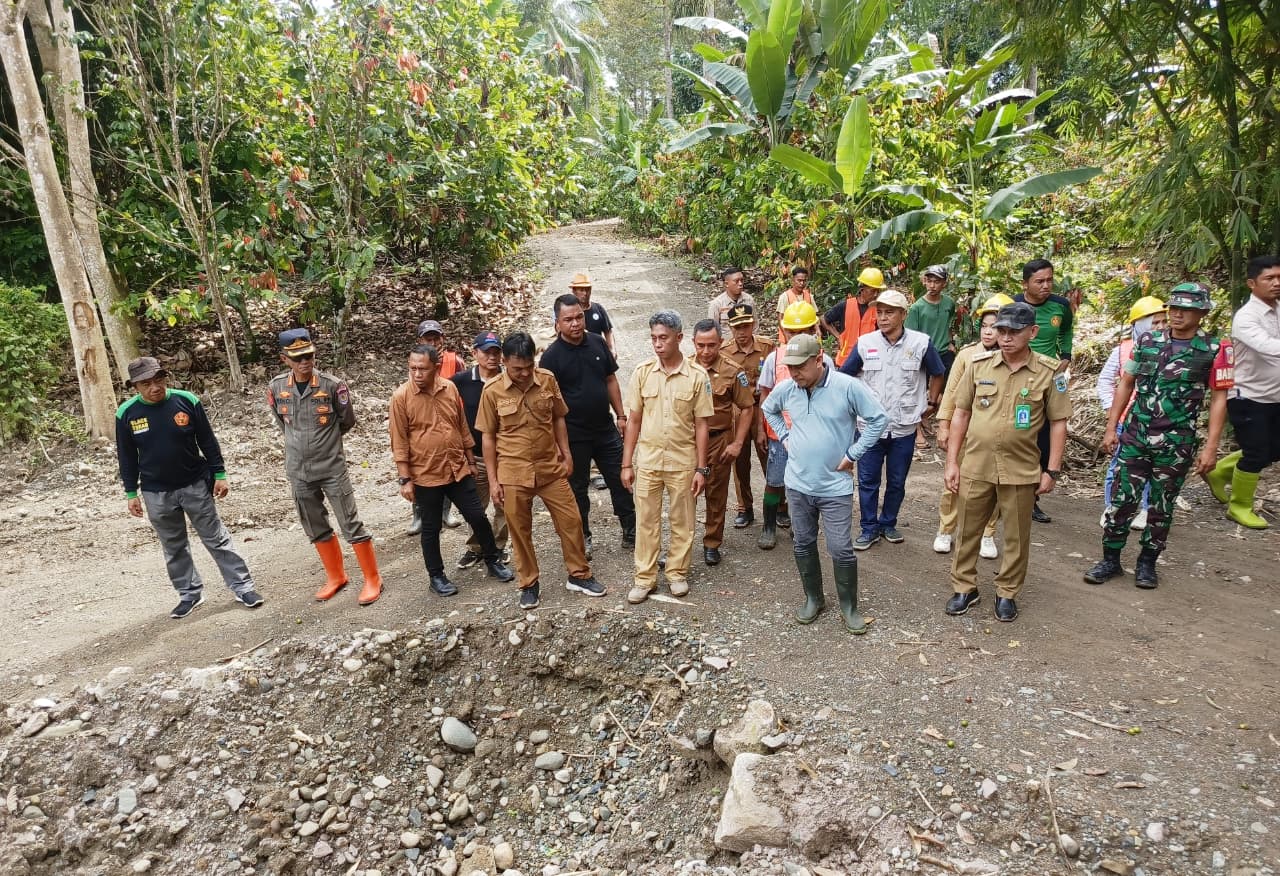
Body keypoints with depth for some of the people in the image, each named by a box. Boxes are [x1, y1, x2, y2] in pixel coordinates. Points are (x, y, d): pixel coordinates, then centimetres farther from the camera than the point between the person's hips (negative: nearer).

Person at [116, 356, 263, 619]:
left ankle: (242, 586, 10)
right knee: (174, 548, 13)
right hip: (156, 494, 2)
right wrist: (131, 493, 4)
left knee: (217, 538, 5)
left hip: (196, 486, -2)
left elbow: (208, 441, -3)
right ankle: (190, 593, 26)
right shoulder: (126, 413, -7)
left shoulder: (187, 401, -11)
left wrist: (219, 474, -3)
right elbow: (126, 457, 3)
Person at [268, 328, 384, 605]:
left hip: (332, 468, -4)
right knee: (316, 529, 15)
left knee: (351, 525, 1)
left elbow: (347, 421, 1)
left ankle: (372, 579, 14)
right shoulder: (276, 388, -4)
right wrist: (302, 442, 11)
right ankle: (336, 577, 33)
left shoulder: (332, 385, -14)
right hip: (298, 472, 4)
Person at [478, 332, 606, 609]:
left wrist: (566, 454, 5)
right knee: (520, 531, 8)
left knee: (570, 520, 7)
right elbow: (488, 436, -3)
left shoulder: (547, 379, -4)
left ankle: (579, 575, 26)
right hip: (514, 473, -2)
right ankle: (529, 584, 26)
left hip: (551, 467, 2)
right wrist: (493, 479, -4)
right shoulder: (492, 391, -10)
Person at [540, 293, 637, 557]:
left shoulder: (597, 343, 0)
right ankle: (583, 537, 28)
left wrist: (621, 415, 6)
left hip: (606, 429, 4)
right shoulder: (552, 356, -12)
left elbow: (610, 380, 8)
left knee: (620, 481, 10)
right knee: (578, 487, 11)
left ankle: (631, 533, 24)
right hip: (574, 435, -3)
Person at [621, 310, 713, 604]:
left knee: (682, 520, 12)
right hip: (647, 459, 1)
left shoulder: (697, 375, -9)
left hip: (683, 461, -1)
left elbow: (701, 425, -4)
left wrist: (701, 468, -5)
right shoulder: (642, 372, -3)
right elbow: (634, 420, 2)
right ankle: (644, 577, 22)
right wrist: (627, 464, 1)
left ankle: (677, 572, 30)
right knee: (646, 521, 9)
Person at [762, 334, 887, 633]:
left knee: (841, 549, 2)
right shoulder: (785, 388, -4)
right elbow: (768, 409, 18)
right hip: (798, 484, 4)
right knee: (803, 545, 14)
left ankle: (849, 606, 21)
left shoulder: (848, 387, -16)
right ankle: (813, 598, 33)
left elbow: (878, 419, -9)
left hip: (835, 487, -4)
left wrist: (853, 454, -9)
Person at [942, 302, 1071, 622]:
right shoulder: (979, 364, -2)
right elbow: (961, 413, 4)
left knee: (1017, 537, 11)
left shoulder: (1049, 372, -5)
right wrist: (952, 462, 1)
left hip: (1021, 470, -1)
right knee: (967, 530, 11)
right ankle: (965, 588, 27)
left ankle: (1007, 593, 29)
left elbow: (1058, 423, 0)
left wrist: (1052, 471, -3)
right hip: (975, 467, 1)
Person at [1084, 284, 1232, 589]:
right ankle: (1110, 560, 16)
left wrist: (1210, 447, -6)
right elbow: (1126, 384, 10)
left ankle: (1147, 563, 25)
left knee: (1161, 507, 10)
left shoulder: (1214, 350, -3)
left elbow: (1218, 399, -1)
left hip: (1176, 444, -1)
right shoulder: (1147, 341, 3)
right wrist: (1111, 428, 6)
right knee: (1122, 500, 4)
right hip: (1134, 437, 2)